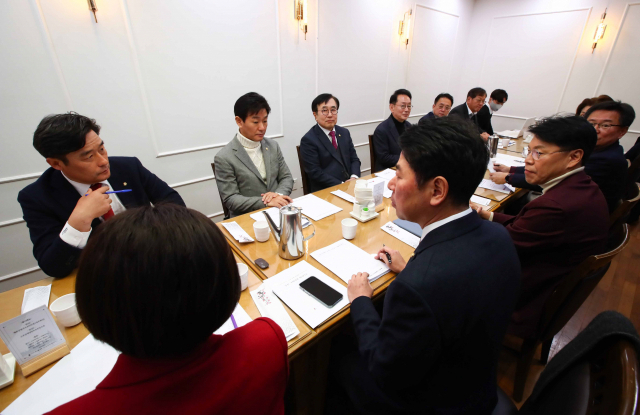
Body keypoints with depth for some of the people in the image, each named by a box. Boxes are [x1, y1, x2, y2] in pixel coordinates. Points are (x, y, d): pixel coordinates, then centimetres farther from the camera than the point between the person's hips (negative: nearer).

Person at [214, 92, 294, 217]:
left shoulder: (273, 146, 7)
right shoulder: (224, 158, -8)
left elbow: (286, 177, 10)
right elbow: (230, 199, -9)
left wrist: (279, 194, -11)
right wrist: (266, 202, -20)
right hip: (247, 218, -4)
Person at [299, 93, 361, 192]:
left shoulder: (344, 133, 13)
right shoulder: (308, 140, -6)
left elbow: (354, 159, 15)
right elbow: (315, 172, -11)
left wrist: (354, 177, -5)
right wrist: (341, 185, -17)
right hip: (325, 191, -5)